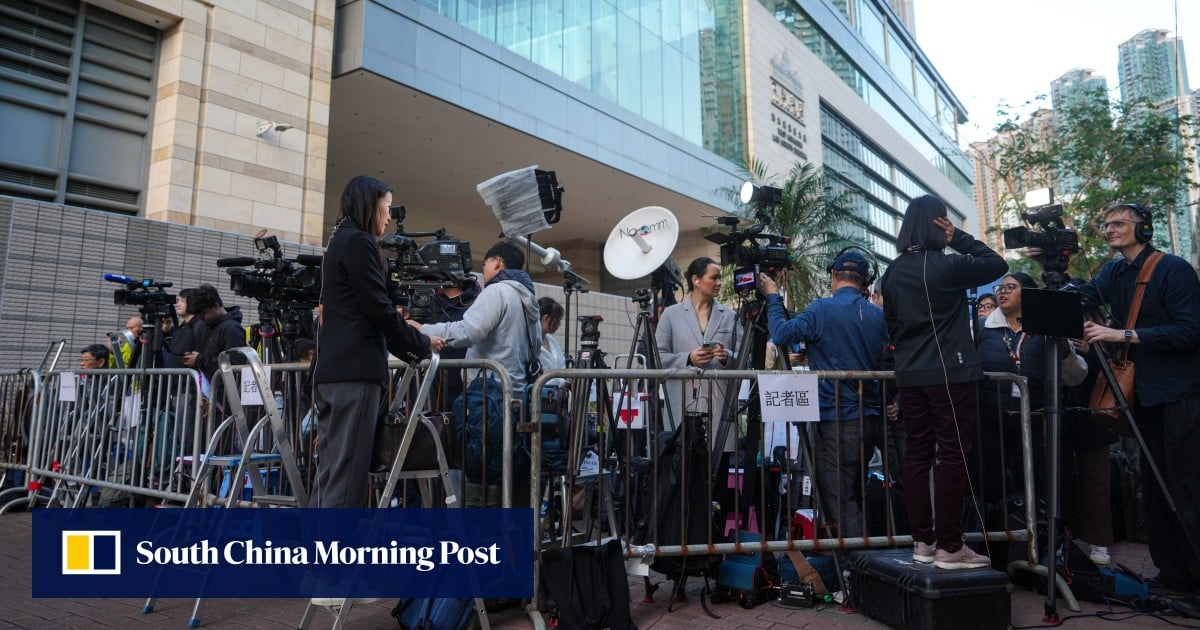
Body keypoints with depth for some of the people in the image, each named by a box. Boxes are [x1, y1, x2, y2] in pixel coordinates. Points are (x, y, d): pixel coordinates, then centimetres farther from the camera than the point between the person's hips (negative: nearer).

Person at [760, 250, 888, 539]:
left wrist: (773, 297, 1)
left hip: (835, 420, -7)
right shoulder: (879, 315, 6)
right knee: (855, 491, 20)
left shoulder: (823, 309, -13)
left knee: (840, 498, 0)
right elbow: (886, 365, 15)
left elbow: (782, 333, -14)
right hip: (871, 418, 7)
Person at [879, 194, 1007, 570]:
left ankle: (922, 542, 14)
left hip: (909, 375, 6)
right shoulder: (948, 265, -10)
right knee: (952, 456, -2)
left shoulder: (893, 271, 9)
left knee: (917, 454, 8)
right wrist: (959, 237, 4)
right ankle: (949, 547, 2)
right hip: (950, 373, -6)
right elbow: (998, 265, 4)